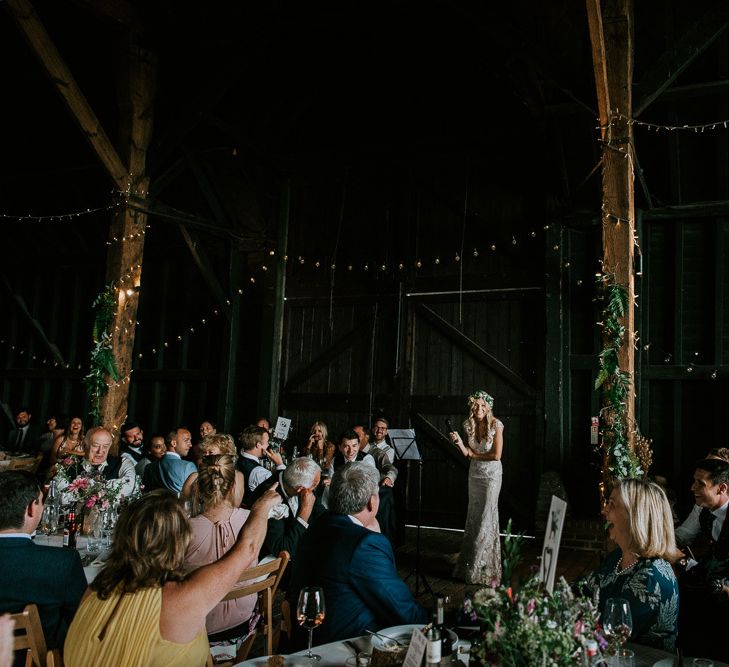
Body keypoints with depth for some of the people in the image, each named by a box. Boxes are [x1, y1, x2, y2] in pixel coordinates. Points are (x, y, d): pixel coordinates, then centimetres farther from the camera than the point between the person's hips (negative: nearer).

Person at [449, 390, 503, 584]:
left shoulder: (496, 425, -14)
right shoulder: (468, 425, 1)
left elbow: (496, 455, -16)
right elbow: (468, 453, 3)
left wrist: (474, 455, -8)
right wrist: (459, 443, -15)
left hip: (491, 474, -5)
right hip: (474, 473, 5)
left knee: (487, 516, -4)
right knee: (473, 516, 8)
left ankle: (484, 567, 6)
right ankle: (470, 563, 17)